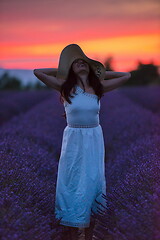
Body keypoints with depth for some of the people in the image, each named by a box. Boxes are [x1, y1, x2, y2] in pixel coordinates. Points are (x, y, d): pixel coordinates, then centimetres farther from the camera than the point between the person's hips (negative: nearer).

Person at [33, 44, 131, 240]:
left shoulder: (99, 87, 4)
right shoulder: (65, 87, -2)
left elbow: (126, 75, 9)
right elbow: (37, 72, -7)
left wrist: (100, 73, 10)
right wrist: (61, 70, 4)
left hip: (94, 139, 2)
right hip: (73, 140, -2)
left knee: (93, 182, 6)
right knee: (72, 183, 2)